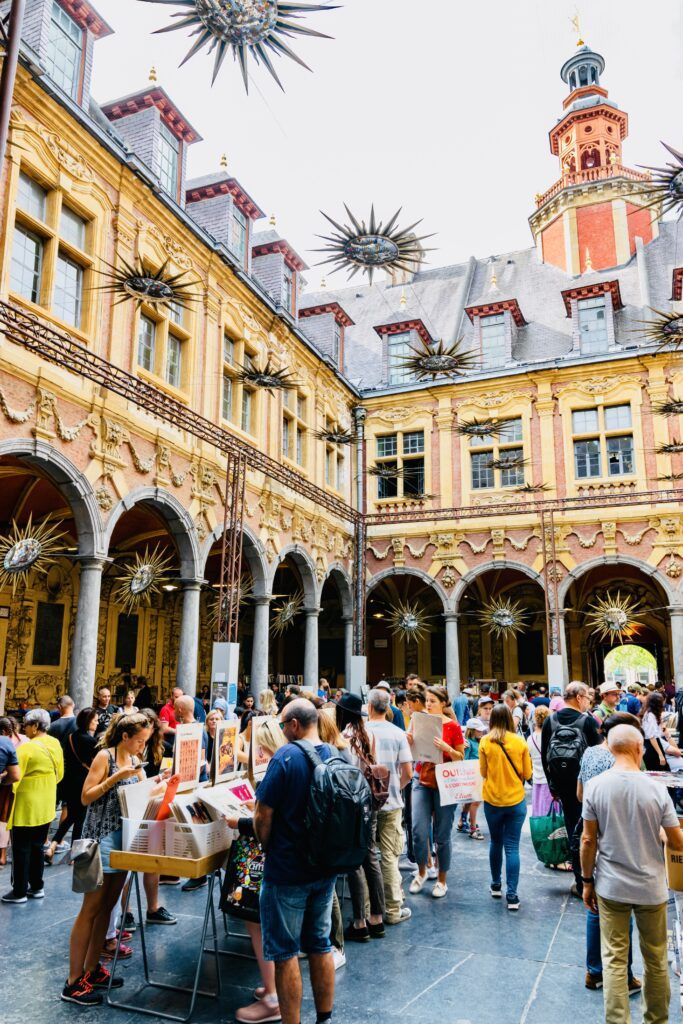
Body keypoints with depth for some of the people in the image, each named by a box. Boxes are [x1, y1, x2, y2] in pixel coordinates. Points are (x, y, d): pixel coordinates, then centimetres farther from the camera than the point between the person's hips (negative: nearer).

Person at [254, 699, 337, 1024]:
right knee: (320, 945, 19)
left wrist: (269, 849, 1)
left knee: (285, 952, 8)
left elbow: (262, 818, -17)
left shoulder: (286, 756, -20)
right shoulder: (335, 756, -1)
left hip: (287, 871, -6)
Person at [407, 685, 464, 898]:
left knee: (442, 834, 5)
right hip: (422, 781, 3)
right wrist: (410, 741, -10)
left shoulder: (452, 726, -7)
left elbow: (460, 758, -4)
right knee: (418, 831, -4)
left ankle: (442, 880, 25)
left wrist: (446, 748, -22)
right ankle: (421, 871, 23)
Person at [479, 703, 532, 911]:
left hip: (492, 800, 1)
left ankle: (496, 885, 32)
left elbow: (483, 772, 0)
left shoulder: (485, 742, -9)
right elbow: (527, 774, 0)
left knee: (495, 842, 19)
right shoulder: (520, 742, -8)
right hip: (516, 800, -1)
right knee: (512, 847, 4)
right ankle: (511, 895, 4)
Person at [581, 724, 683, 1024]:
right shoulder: (656, 789, -13)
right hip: (651, 887, 0)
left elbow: (588, 840, -7)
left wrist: (587, 881, 5)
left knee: (614, 960, 10)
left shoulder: (595, 786, -12)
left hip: (611, 887, 0)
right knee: (656, 960, 19)